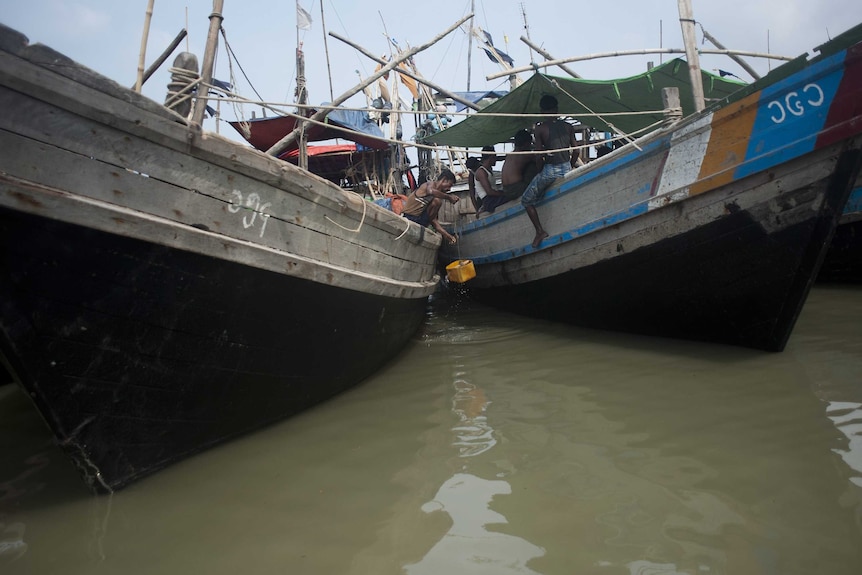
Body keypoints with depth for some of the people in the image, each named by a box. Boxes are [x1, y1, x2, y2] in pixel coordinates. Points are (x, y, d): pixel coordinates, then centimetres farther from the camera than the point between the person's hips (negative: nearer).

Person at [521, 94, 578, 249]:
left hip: (549, 170, -5)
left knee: (527, 200, 10)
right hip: (566, 169, 5)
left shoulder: (539, 129, -6)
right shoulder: (568, 127, 6)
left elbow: (539, 156, -9)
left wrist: (540, 171, 6)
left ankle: (540, 231, 0)